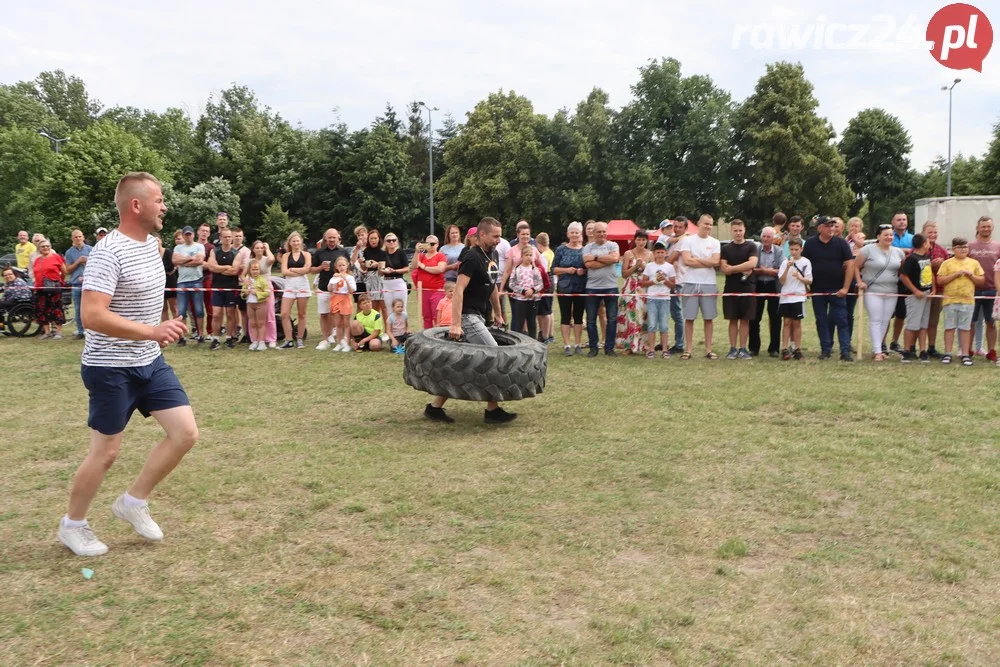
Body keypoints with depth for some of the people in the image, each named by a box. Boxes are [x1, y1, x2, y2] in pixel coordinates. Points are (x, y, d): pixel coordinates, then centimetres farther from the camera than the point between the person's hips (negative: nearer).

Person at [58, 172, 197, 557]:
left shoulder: (151, 244, 7)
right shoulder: (108, 252, -20)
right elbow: (92, 316, -29)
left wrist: (156, 333, 12)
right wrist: (152, 331, -33)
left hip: (151, 363, 8)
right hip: (111, 369, -8)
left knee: (186, 432, 1)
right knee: (105, 452, 3)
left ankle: (133, 503, 19)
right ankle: (72, 525, 27)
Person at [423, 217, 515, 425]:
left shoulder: (494, 255, 11)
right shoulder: (472, 258, -17)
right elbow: (458, 290, -23)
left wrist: (498, 313, 26)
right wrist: (456, 324, -29)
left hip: (480, 317, 9)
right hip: (468, 316, -9)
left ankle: (435, 407, 18)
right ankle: (492, 410, 1)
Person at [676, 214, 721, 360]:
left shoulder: (715, 242, 7)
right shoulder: (688, 240, 2)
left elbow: (715, 261, -8)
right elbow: (686, 261, -10)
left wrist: (696, 259, -7)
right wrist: (707, 263, -6)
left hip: (709, 284, 2)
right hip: (691, 283, -2)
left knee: (708, 318, 5)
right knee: (689, 318, 1)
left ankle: (708, 350, 11)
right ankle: (688, 350, 8)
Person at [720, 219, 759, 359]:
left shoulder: (752, 246, 3)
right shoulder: (726, 248, 7)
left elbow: (752, 263, -14)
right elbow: (723, 269, -4)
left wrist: (732, 268, -11)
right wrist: (743, 270, -10)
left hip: (748, 288, -1)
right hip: (731, 289, 1)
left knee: (745, 319, 3)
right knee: (733, 319, 4)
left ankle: (743, 349, 9)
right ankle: (732, 349, 8)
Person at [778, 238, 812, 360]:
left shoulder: (806, 262, 0)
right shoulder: (785, 262, 3)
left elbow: (810, 281, 0)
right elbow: (781, 281, -2)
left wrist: (800, 277, -17)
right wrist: (787, 268, -14)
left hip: (799, 296, -1)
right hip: (785, 296, 1)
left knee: (796, 323, 3)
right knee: (787, 322, 2)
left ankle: (797, 349, 10)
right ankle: (784, 349, 1)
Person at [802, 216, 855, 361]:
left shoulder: (841, 243, -2)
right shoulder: (810, 244, 1)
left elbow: (850, 264, -4)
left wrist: (845, 287, -9)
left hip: (837, 290, -2)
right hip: (817, 290, 2)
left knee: (841, 321, -3)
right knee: (821, 321, 7)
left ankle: (845, 351, -2)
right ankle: (825, 349, 16)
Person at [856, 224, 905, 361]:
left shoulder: (898, 252, 10)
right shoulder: (868, 250, -4)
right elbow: (856, 266, -1)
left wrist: (898, 280, 5)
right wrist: (860, 282, -9)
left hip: (891, 293, 5)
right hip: (873, 291, -5)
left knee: (885, 321, 6)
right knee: (875, 320, -7)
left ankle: (878, 348, 16)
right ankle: (877, 351, -7)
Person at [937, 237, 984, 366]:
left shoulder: (974, 263, 9)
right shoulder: (947, 263, 2)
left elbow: (982, 281, 10)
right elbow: (940, 281, -5)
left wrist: (971, 275, -7)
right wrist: (955, 274, -13)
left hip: (968, 301, 1)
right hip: (950, 300, -1)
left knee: (965, 328, 4)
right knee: (949, 327, 3)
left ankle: (965, 354, 9)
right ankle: (947, 354, 9)